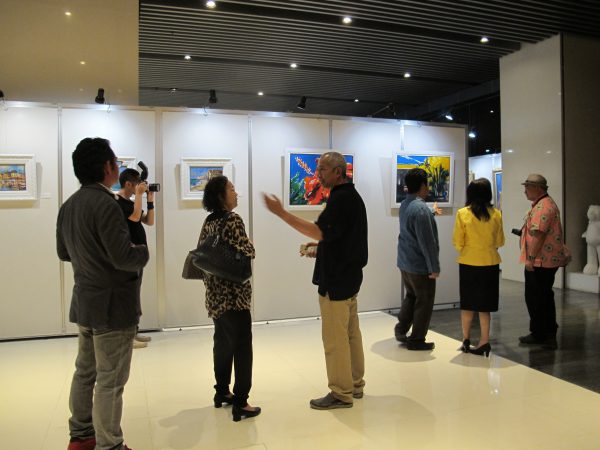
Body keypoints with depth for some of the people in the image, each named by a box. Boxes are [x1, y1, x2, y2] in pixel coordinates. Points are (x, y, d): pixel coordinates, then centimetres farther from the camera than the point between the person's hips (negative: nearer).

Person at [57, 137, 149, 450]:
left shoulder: (69, 205, 8)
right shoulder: (105, 204, -21)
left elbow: (63, 252, 17)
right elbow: (124, 257, -26)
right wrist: (143, 252, -7)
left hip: (85, 301, 10)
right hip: (112, 304, -9)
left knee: (86, 372, 20)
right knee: (110, 381, 1)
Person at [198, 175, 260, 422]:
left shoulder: (208, 222, 10)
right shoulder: (233, 219, -15)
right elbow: (244, 254, -19)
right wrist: (250, 244, 0)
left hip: (215, 294, 9)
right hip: (233, 294, -9)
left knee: (223, 343, 18)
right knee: (242, 347, -3)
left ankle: (222, 392, 28)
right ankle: (240, 404, 0)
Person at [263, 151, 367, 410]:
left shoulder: (340, 198, -18)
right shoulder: (351, 195, 15)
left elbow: (320, 231, -27)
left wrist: (281, 213, -27)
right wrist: (321, 246, 13)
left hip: (336, 280, -11)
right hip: (348, 275, 11)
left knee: (335, 337, -2)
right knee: (351, 333, 16)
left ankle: (341, 393, 7)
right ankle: (354, 384, 27)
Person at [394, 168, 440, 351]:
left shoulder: (404, 204, 5)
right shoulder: (421, 209, -24)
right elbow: (427, 242, -24)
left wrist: (432, 213, 42)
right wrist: (434, 268, -17)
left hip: (405, 262, 9)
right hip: (420, 266, -9)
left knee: (411, 296, 23)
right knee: (424, 302, 6)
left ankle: (401, 330, 24)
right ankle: (416, 340, 16)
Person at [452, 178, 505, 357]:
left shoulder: (462, 213, -10)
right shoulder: (496, 214, -5)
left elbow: (457, 243, -7)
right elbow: (500, 242, 4)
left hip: (468, 263, -1)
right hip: (490, 263, 1)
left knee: (467, 303, 13)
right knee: (484, 304, 10)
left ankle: (466, 340, 22)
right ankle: (484, 342, 12)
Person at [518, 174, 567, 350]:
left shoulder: (543, 206, -19)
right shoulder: (545, 204, 16)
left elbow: (538, 234, -26)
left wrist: (530, 258, -24)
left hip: (540, 261, -11)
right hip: (547, 261, 11)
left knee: (535, 298, 0)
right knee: (545, 297, 17)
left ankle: (539, 334, 10)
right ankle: (549, 334, 26)